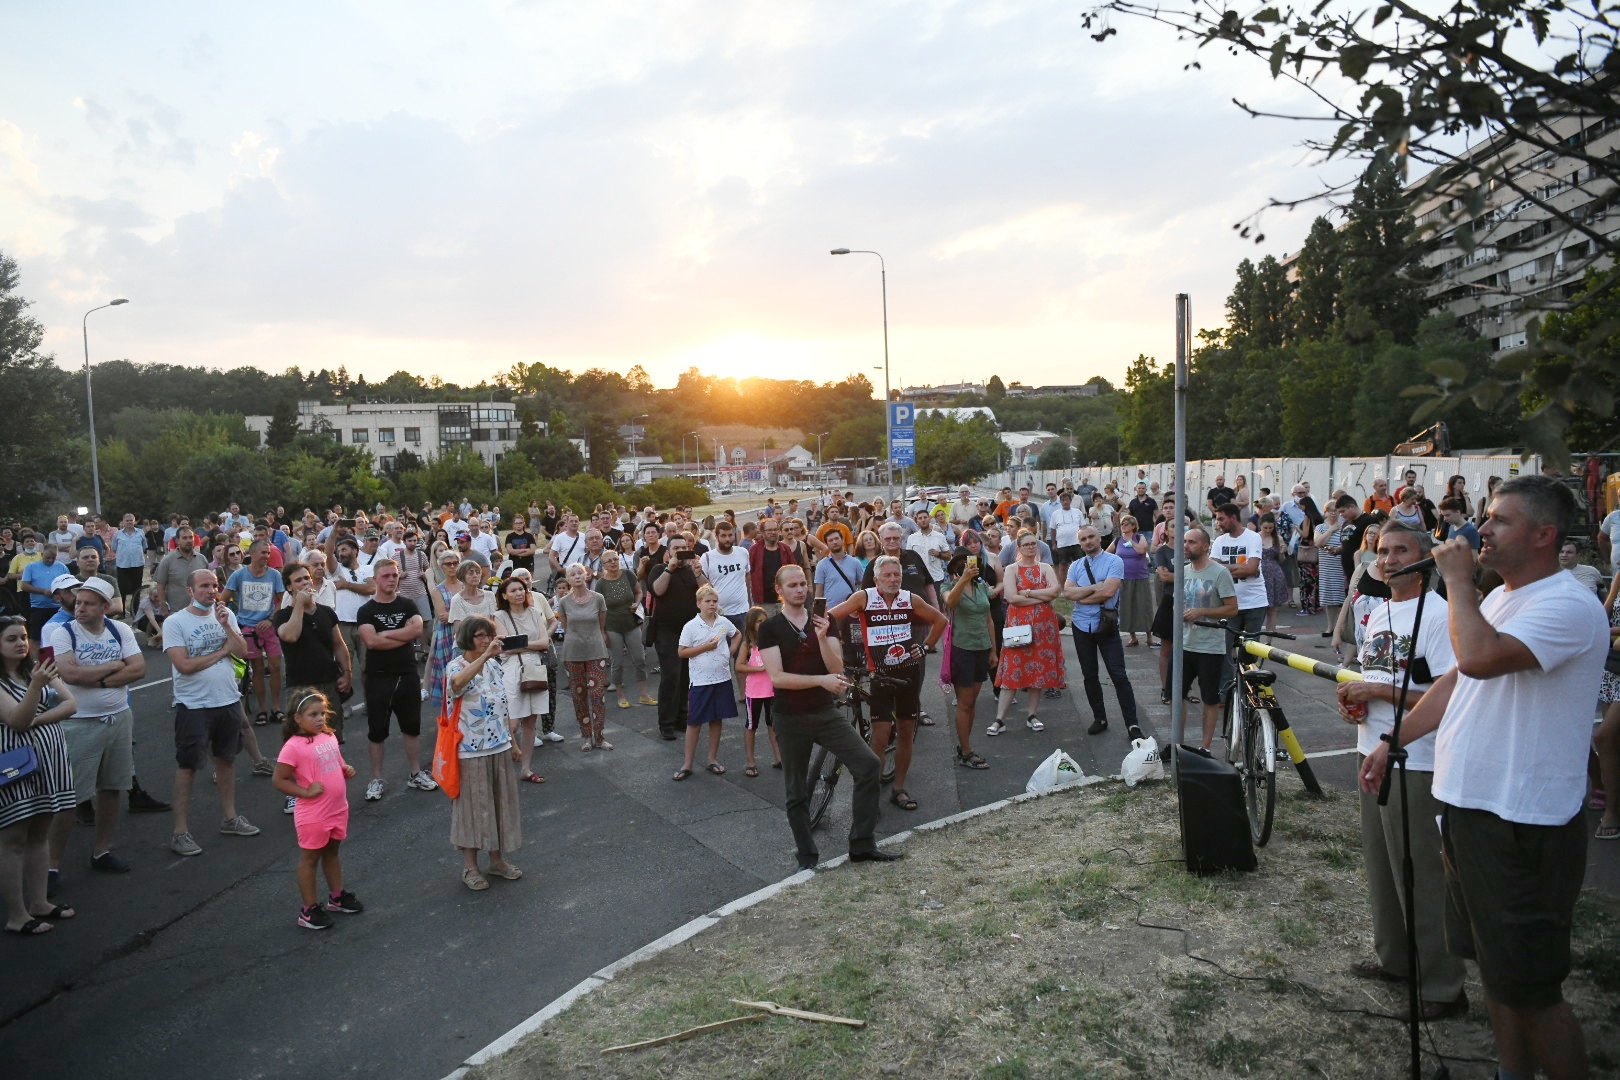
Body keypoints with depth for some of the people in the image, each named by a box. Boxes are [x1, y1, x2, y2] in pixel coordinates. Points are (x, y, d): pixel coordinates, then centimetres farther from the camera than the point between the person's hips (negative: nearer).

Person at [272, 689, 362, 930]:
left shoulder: (330, 736, 2)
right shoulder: (294, 747, -20)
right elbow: (279, 780, -17)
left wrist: (347, 769, -1)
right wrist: (306, 791, -22)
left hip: (338, 809, 7)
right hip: (313, 816, -7)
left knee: (332, 853, 23)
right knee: (309, 859, 9)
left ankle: (337, 896, 38)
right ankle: (309, 910, 21)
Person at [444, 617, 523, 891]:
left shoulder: (494, 666, 7)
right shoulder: (456, 667, -12)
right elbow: (457, 682, -40)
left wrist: (512, 742, 17)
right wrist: (485, 655, -46)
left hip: (498, 746, 6)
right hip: (471, 750, -6)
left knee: (500, 802, 14)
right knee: (473, 804, 4)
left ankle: (497, 859, 30)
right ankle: (470, 866, 19)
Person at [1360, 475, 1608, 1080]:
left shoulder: (1569, 606, -19)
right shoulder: (1498, 599, 12)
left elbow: (1478, 657, -35)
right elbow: (1457, 680, 19)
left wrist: (1457, 579, -20)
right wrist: (1391, 742, 17)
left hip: (1523, 828, -9)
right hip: (1467, 806, 10)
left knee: (1531, 990, 1)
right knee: (1494, 967, 21)